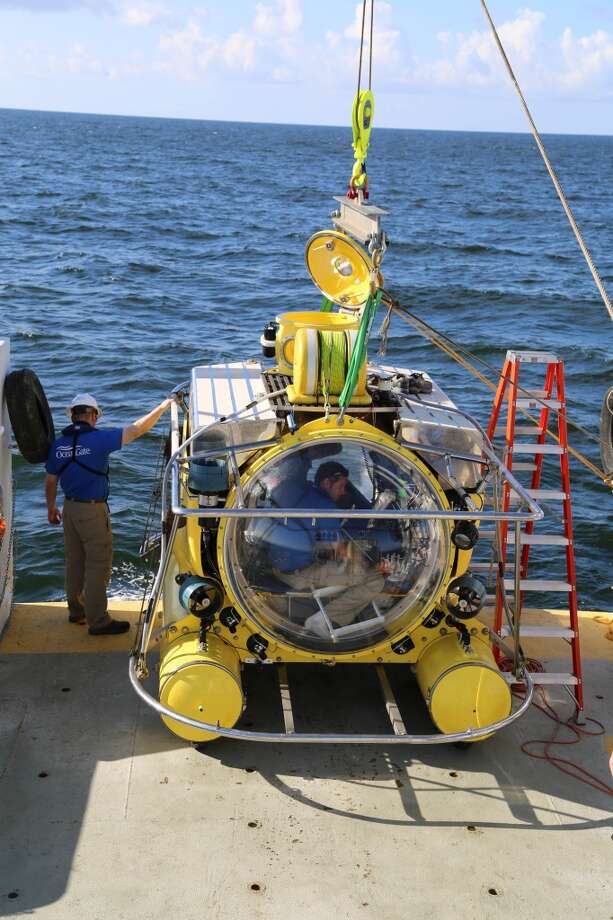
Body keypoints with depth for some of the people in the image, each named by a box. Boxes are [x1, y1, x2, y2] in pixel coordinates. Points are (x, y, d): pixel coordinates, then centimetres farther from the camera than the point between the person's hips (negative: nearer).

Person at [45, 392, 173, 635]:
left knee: (75, 562, 18)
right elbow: (137, 430, -16)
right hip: (93, 510, -7)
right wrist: (163, 406, -5)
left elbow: (50, 481, 9)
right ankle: (98, 622, 6)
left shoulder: (58, 444, 1)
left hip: (70, 508, 7)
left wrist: (51, 508, 24)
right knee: (98, 565, 1)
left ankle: (77, 610, 32)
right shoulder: (99, 438, -17)